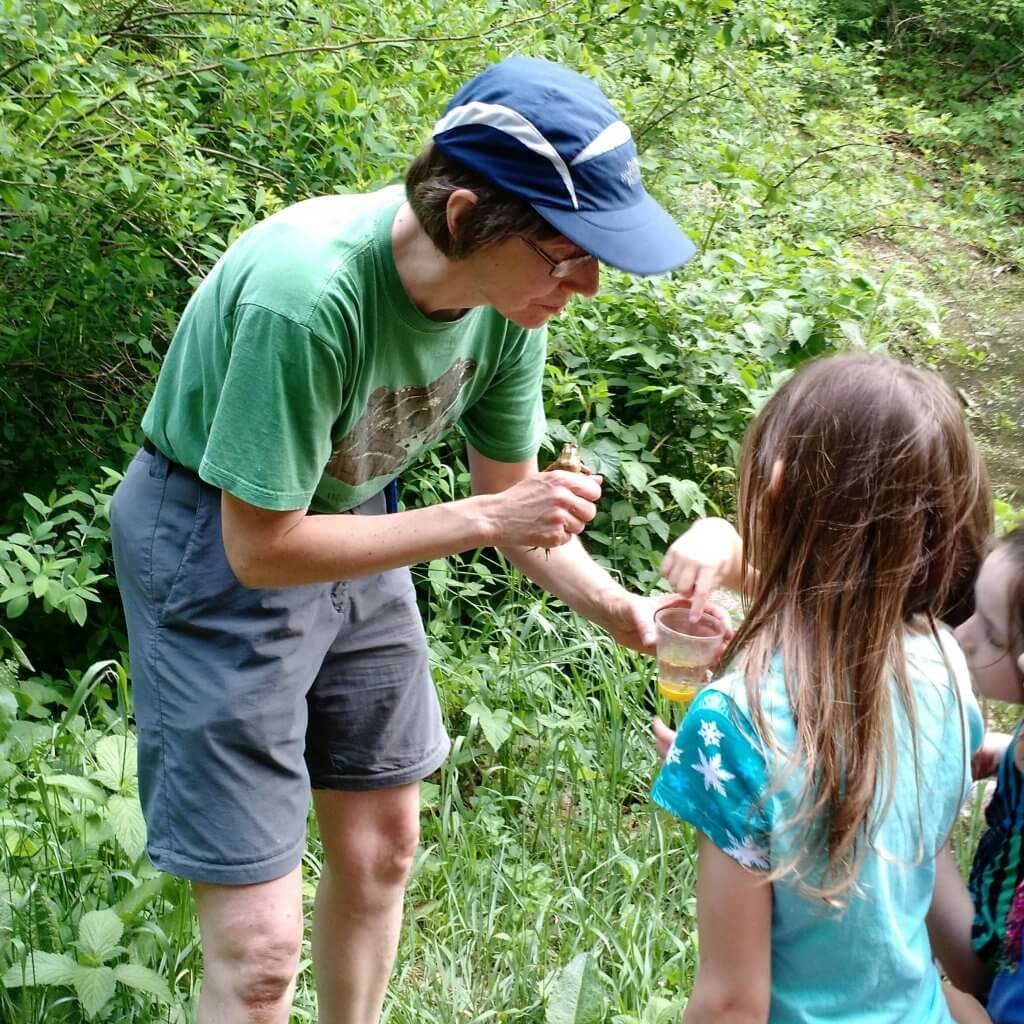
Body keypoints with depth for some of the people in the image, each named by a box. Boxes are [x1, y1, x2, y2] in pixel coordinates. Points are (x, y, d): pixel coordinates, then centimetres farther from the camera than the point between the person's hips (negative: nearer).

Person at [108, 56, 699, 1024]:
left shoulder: (510, 290, -15)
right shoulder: (307, 294, -36)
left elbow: (512, 496, -2)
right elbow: (261, 549, -28)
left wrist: (621, 610, -17)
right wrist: (483, 520, -30)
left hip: (350, 520, 7)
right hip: (217, 546, -7)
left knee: (380, 847, 20)